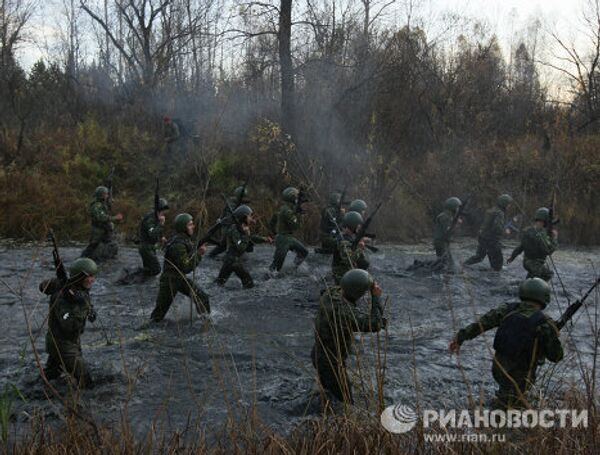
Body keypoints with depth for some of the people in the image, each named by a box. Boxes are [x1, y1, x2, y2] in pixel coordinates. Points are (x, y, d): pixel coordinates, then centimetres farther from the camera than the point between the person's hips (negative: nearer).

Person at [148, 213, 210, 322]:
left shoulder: (185, 240, 2)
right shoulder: (178, 244, -26)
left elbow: (191, 263, 10)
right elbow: (186, 267, -27)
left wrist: (199, 252, -5)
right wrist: (198, 254, -21)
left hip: (181, 278, 8)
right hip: (169, 280, -8)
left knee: (202, 298, 5)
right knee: (160, 309, 3)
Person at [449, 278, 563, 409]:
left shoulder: (508, 309, -4)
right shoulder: (545, 324, -13)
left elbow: (481, 323, -11)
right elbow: (556, 356, -5)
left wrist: (460, 338, -10)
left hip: (498, 370, 4)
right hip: (519, 378, -4)